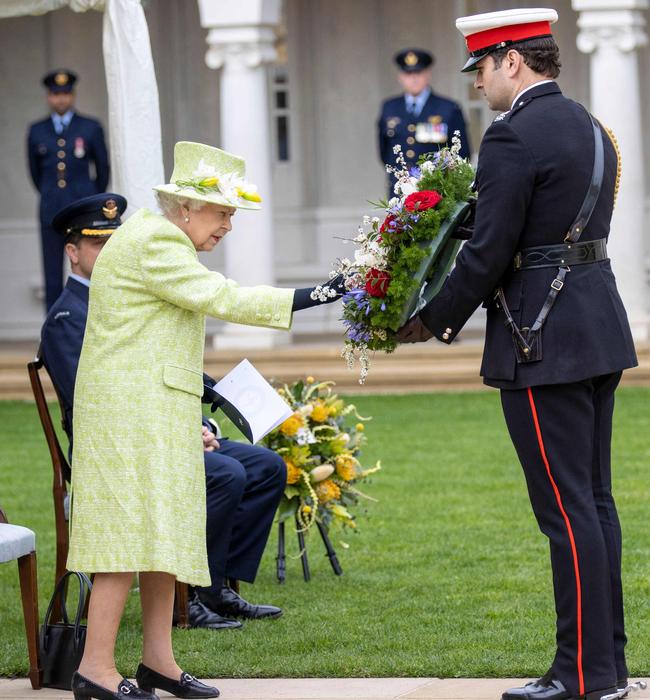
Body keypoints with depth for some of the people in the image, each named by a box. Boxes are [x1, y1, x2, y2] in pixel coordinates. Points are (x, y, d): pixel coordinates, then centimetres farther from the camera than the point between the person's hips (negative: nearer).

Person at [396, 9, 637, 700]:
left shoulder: (513, 136, -14)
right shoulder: (590, 129, 15)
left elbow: (490, 251, -16)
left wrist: (434, 322, -4)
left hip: (544, 341, -9)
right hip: (599, 326, 9)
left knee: (565, 507, -6)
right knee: (593, 499, 13)